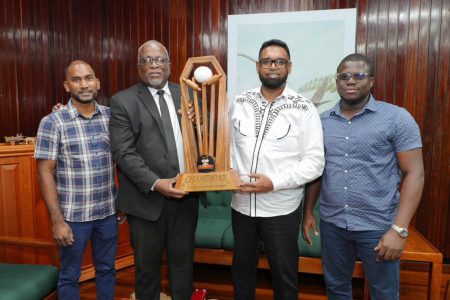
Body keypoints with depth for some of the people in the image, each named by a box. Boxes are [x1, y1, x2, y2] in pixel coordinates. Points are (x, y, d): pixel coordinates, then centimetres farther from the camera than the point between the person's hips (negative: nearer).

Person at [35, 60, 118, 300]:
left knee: (107, 269, 19)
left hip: (108, 211, 3)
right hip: (73, 215, -2)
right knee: (69, 276, 16)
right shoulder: (53, 122, -9)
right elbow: (45, 173, -9)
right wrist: (57, 220, -12)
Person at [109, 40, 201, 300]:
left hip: (185, 195, 3)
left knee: (183, 260, 19)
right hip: (147, 199, -2)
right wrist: (156, 183, -21)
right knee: (147, 264, 16)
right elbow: (123, 152, -11)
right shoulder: (123, 101, -4)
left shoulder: (185, 94, 6)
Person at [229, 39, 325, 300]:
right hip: (241, 204, 4)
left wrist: (274, 182, -22)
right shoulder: (240, 103, 2)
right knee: (242, 268, 22)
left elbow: (314, 163, -12)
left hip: (281, 209, -3)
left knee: (284, 274, 15)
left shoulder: (304, 109, -9)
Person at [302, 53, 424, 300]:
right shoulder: (321, 121, 4)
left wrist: (399, 229, -16)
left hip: (378, 226, -3)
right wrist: (308, 212, 7)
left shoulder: (397, 118, -7)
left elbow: (414, 174, -9)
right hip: (331, 223, 3)